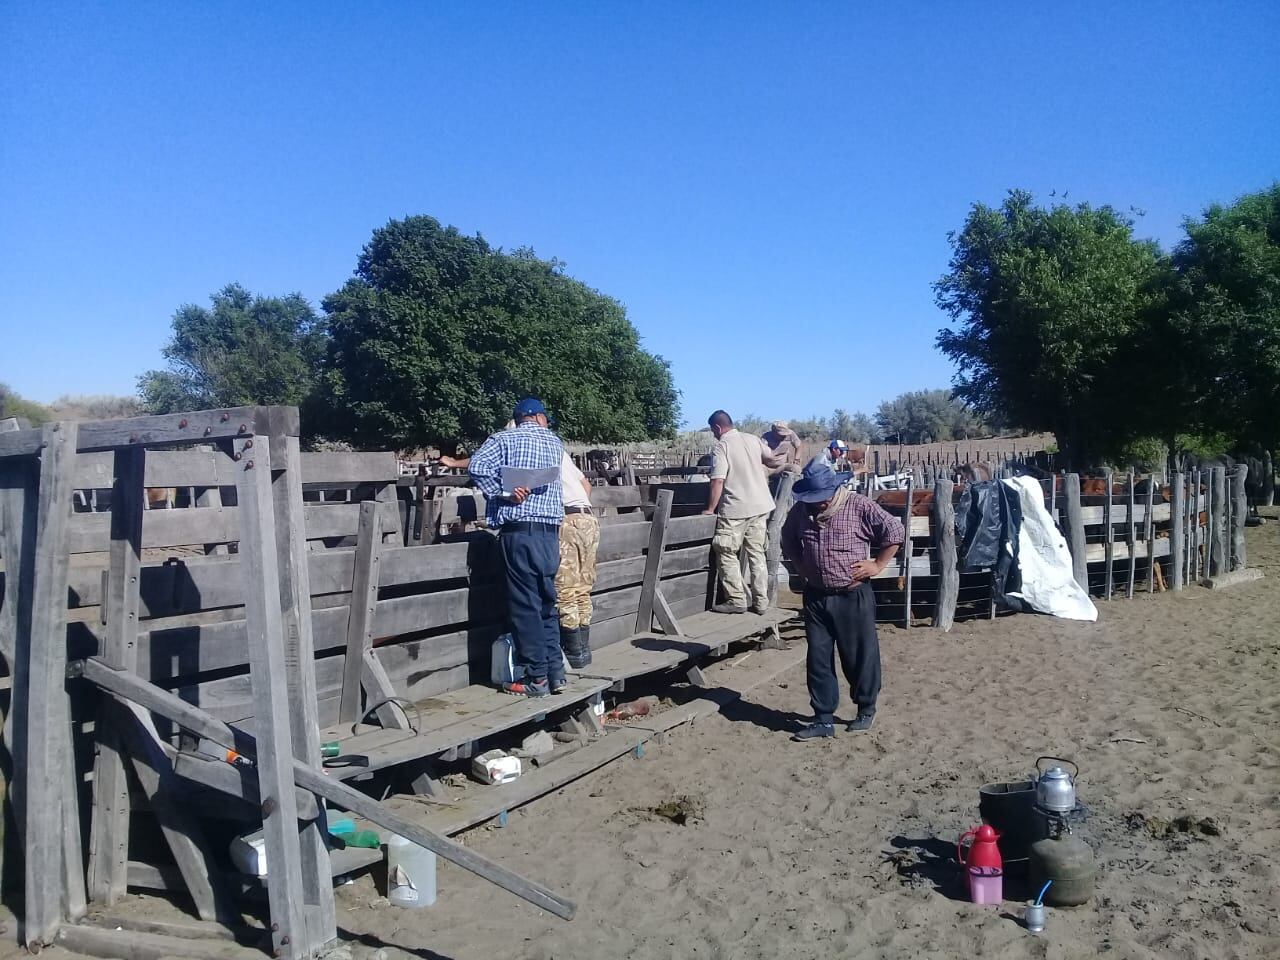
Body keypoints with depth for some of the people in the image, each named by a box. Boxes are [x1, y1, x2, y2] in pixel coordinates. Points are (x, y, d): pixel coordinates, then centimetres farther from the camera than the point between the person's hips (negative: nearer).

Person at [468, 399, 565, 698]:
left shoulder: (504, 439, 2)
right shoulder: (555, 442, 16)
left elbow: (477, 466, -15)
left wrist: (501, 494, -9)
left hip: (519, 531, -5)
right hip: (550, 532, 5)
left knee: (525, 605, -1)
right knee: (546, 603, 13)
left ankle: (537, 678, 1)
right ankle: (555, 672, 14)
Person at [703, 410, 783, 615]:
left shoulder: (721, 447, -10)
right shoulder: (753, 439, 8)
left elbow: (717, 482, -16)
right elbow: (773, 461, 19)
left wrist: (710, 509, -8)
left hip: (735, 509, -7)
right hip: (761, 505, 7)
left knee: (727, 554, 4)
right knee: (757, 553, 11)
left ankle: (736, 600, 3)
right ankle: (760, 602, 12)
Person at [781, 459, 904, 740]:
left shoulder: (859, 506, -13)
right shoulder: (800, 510, 1)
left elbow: (895, 531, -9)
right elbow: (788, 540, 19)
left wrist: (877, 564, -9)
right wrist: (800, 566, 10)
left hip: (854, 596, -4)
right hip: (815, 597, 4)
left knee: (860, 656, 8)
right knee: (818, 659, 6)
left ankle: (866, 709, 30)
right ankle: (823, 719, 17)